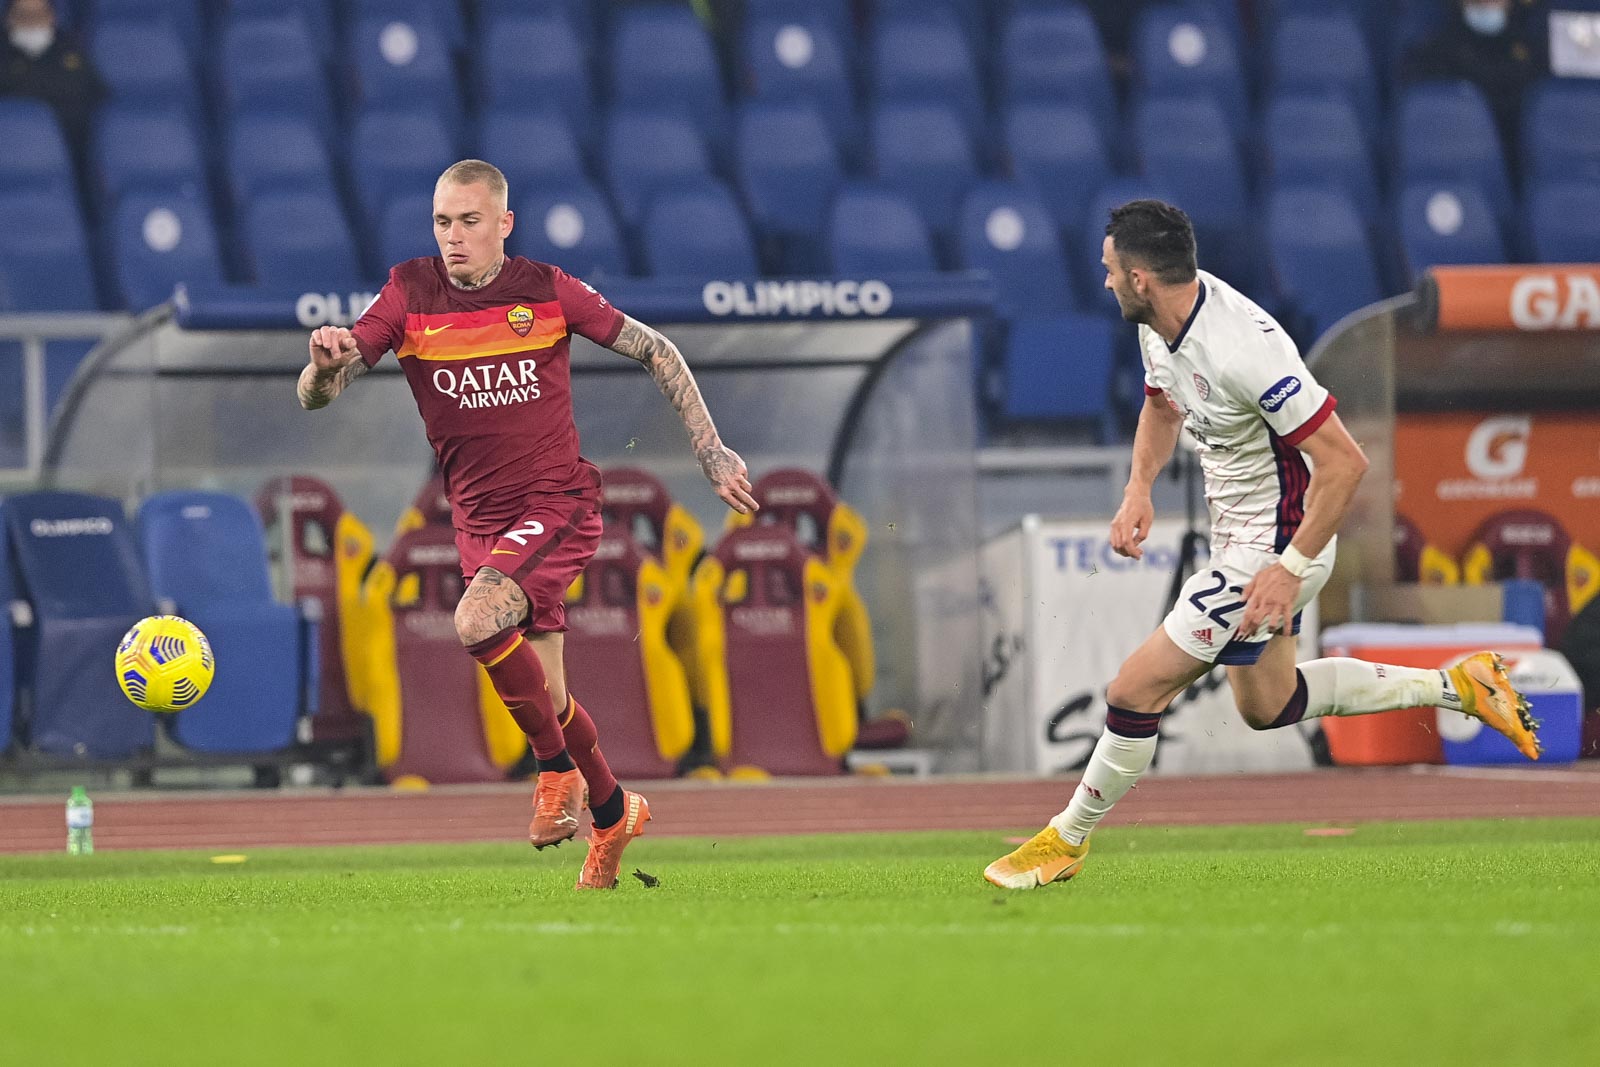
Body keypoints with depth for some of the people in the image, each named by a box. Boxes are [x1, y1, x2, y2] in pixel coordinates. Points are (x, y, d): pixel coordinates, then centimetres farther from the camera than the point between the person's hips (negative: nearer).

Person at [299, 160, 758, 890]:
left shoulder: (546, 292, -6)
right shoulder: (410, 296, -2)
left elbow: (656, 352, 5)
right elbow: (315, 396, -7)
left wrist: (711, 452, 1)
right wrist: (326, 361, -31)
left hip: (557, 503, -4)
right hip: (480, 521, 4)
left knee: (477, 622, -29)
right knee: (546, 694, 6)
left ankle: (558, 771, -10)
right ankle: (613, 814, 29)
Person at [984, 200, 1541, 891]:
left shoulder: (1242, 348, -32)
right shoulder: (1161, 322, -4)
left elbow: (1344, 462, -30)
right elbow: (1162, 406, 18)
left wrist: (1291, 569, -30)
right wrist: (1138, 488, 1)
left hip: (1274, 547, -10)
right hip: (1239, 539, 10)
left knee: (1136, 691, -7)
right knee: (1266, 704, 25)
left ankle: (1065, 840, 11)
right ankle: (1453, 686, 29)